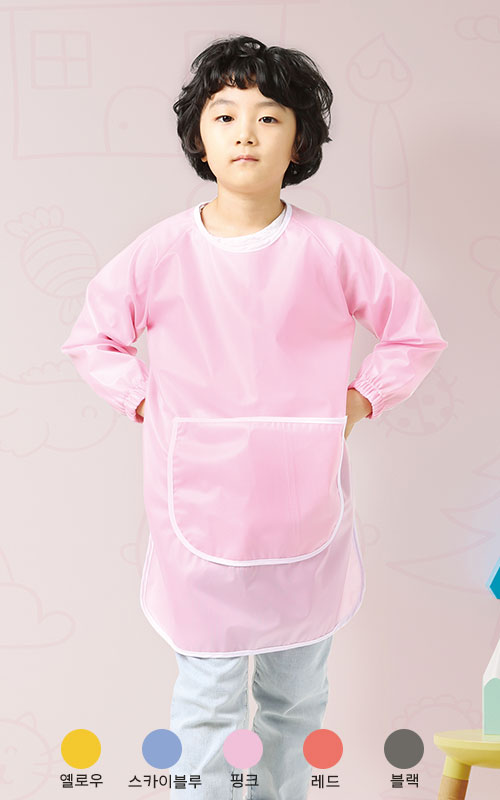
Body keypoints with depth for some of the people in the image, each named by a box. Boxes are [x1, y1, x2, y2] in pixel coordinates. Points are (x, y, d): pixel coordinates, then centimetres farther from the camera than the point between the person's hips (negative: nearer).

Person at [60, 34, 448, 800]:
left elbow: (417, 334, 5)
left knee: (297, 695, 20)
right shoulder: (161, 253, -7)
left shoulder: (334, 252, -7)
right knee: (206, 702, 10)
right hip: (199, 513, -1)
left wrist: (358, 401, -4)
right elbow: (92, 338, 8)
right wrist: (146, 402, -2)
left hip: (305, 512, 1)